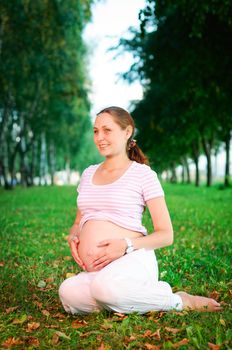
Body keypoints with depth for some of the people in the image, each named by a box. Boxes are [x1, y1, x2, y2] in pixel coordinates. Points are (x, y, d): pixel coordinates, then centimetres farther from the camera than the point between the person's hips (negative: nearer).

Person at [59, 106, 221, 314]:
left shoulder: (143, 174, 2)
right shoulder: (89, 174, 19)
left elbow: (166, 235, 0)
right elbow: (78, 223, 26)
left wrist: (126, 245, -16)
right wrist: (73, 238, 2)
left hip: (132, 261, -4)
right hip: (94, 272, 4)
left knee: (104, 287, -39)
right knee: (69, 293, -31)